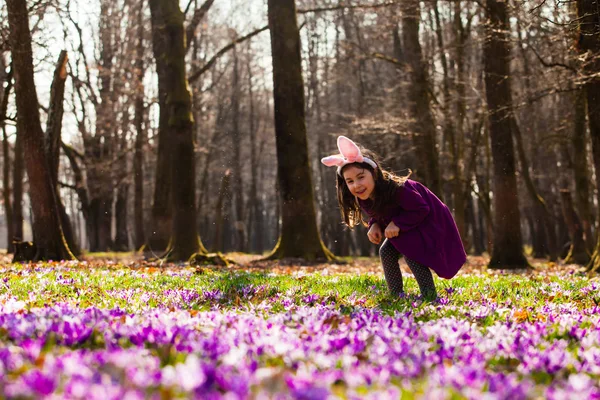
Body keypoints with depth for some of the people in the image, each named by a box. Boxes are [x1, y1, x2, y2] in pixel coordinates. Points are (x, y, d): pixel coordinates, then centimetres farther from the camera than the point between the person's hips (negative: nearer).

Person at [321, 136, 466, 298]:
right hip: (404, 225, 8)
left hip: (428, 222, -8)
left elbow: (421, 209, -30)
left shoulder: (396, 189, -39)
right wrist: (375, 225, -16)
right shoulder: (363, 198, -15)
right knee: (386, 251, -1)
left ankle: (429, 295, -16)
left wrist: (398, 224, -35)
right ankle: (396, 295, 6)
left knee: (410, 251, -24)